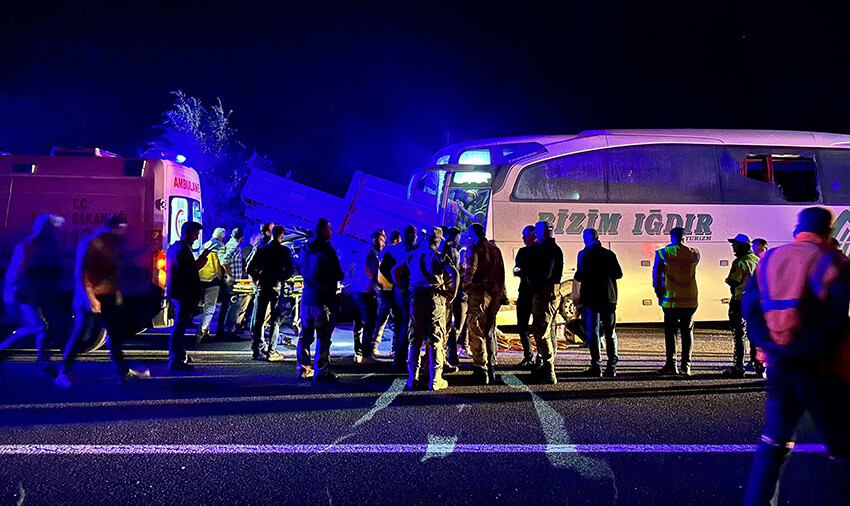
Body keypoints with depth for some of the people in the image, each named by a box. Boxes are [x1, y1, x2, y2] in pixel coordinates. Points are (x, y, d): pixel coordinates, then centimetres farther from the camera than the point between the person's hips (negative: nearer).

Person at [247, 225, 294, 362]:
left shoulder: (261, 250, 6)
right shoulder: (285, 251, -4)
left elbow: (250, 269, 3)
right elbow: (290, 270, -10)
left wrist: (257, 280, 14)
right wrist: (282, 279, 6)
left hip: (262, 288, 4)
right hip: (277, 288, -4)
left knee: (259, 320, 10)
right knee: (275, 321, 0)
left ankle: (255, 350, 12)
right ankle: (271, 351, -3)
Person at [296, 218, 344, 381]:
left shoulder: (305, 250, 9)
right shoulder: (327, 251, -14)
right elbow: (338, 275, -12)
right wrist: (341, 275, 9)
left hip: (306, 298, 7)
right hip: (324, 300, -7)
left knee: (305, 336, 13)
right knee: (323, 338, -1)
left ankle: (303, 369, 19)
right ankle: (320, 371, 2)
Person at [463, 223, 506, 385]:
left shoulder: (475, 247, -4)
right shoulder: (496, 249, 16)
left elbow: (471, 268, -15)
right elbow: (501, 272, 17)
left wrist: (465, 286, -3)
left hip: (479, 292, -7)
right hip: (494, 293, 7)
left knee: (476, 332, -5)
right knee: (490, 332, 13)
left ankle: (481, 370, -9)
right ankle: (491, 369, 16)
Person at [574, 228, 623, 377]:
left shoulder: (583, 254, -8)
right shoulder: (610, 254, 4)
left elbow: (580, 277, -13)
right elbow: (619, 274, 7)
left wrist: (576, 274, 9)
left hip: (590, 298, -3)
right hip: (609, 298, 4)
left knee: (593, 333, 1)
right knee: (610, 332, 10)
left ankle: (596, 366, -2)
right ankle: (612, 366, 8)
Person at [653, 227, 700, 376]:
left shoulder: (663, 253, -4)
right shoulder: (694, 254, 3)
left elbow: (656, 275, -3)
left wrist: (659, 294, 9)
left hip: (671, 299, -2)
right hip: (690, 300, 2)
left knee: (670, 331, 4)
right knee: (687, 331, 8)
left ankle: (671, 365, 1)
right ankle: (686, 366, 7)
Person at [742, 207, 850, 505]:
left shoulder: (769, 260, 8)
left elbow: (749, 305, 2)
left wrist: (768, 346, 0)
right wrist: (813, 351, -9)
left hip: (780, 366, 5)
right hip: (822, 369, -5)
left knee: (774, 440, 16)